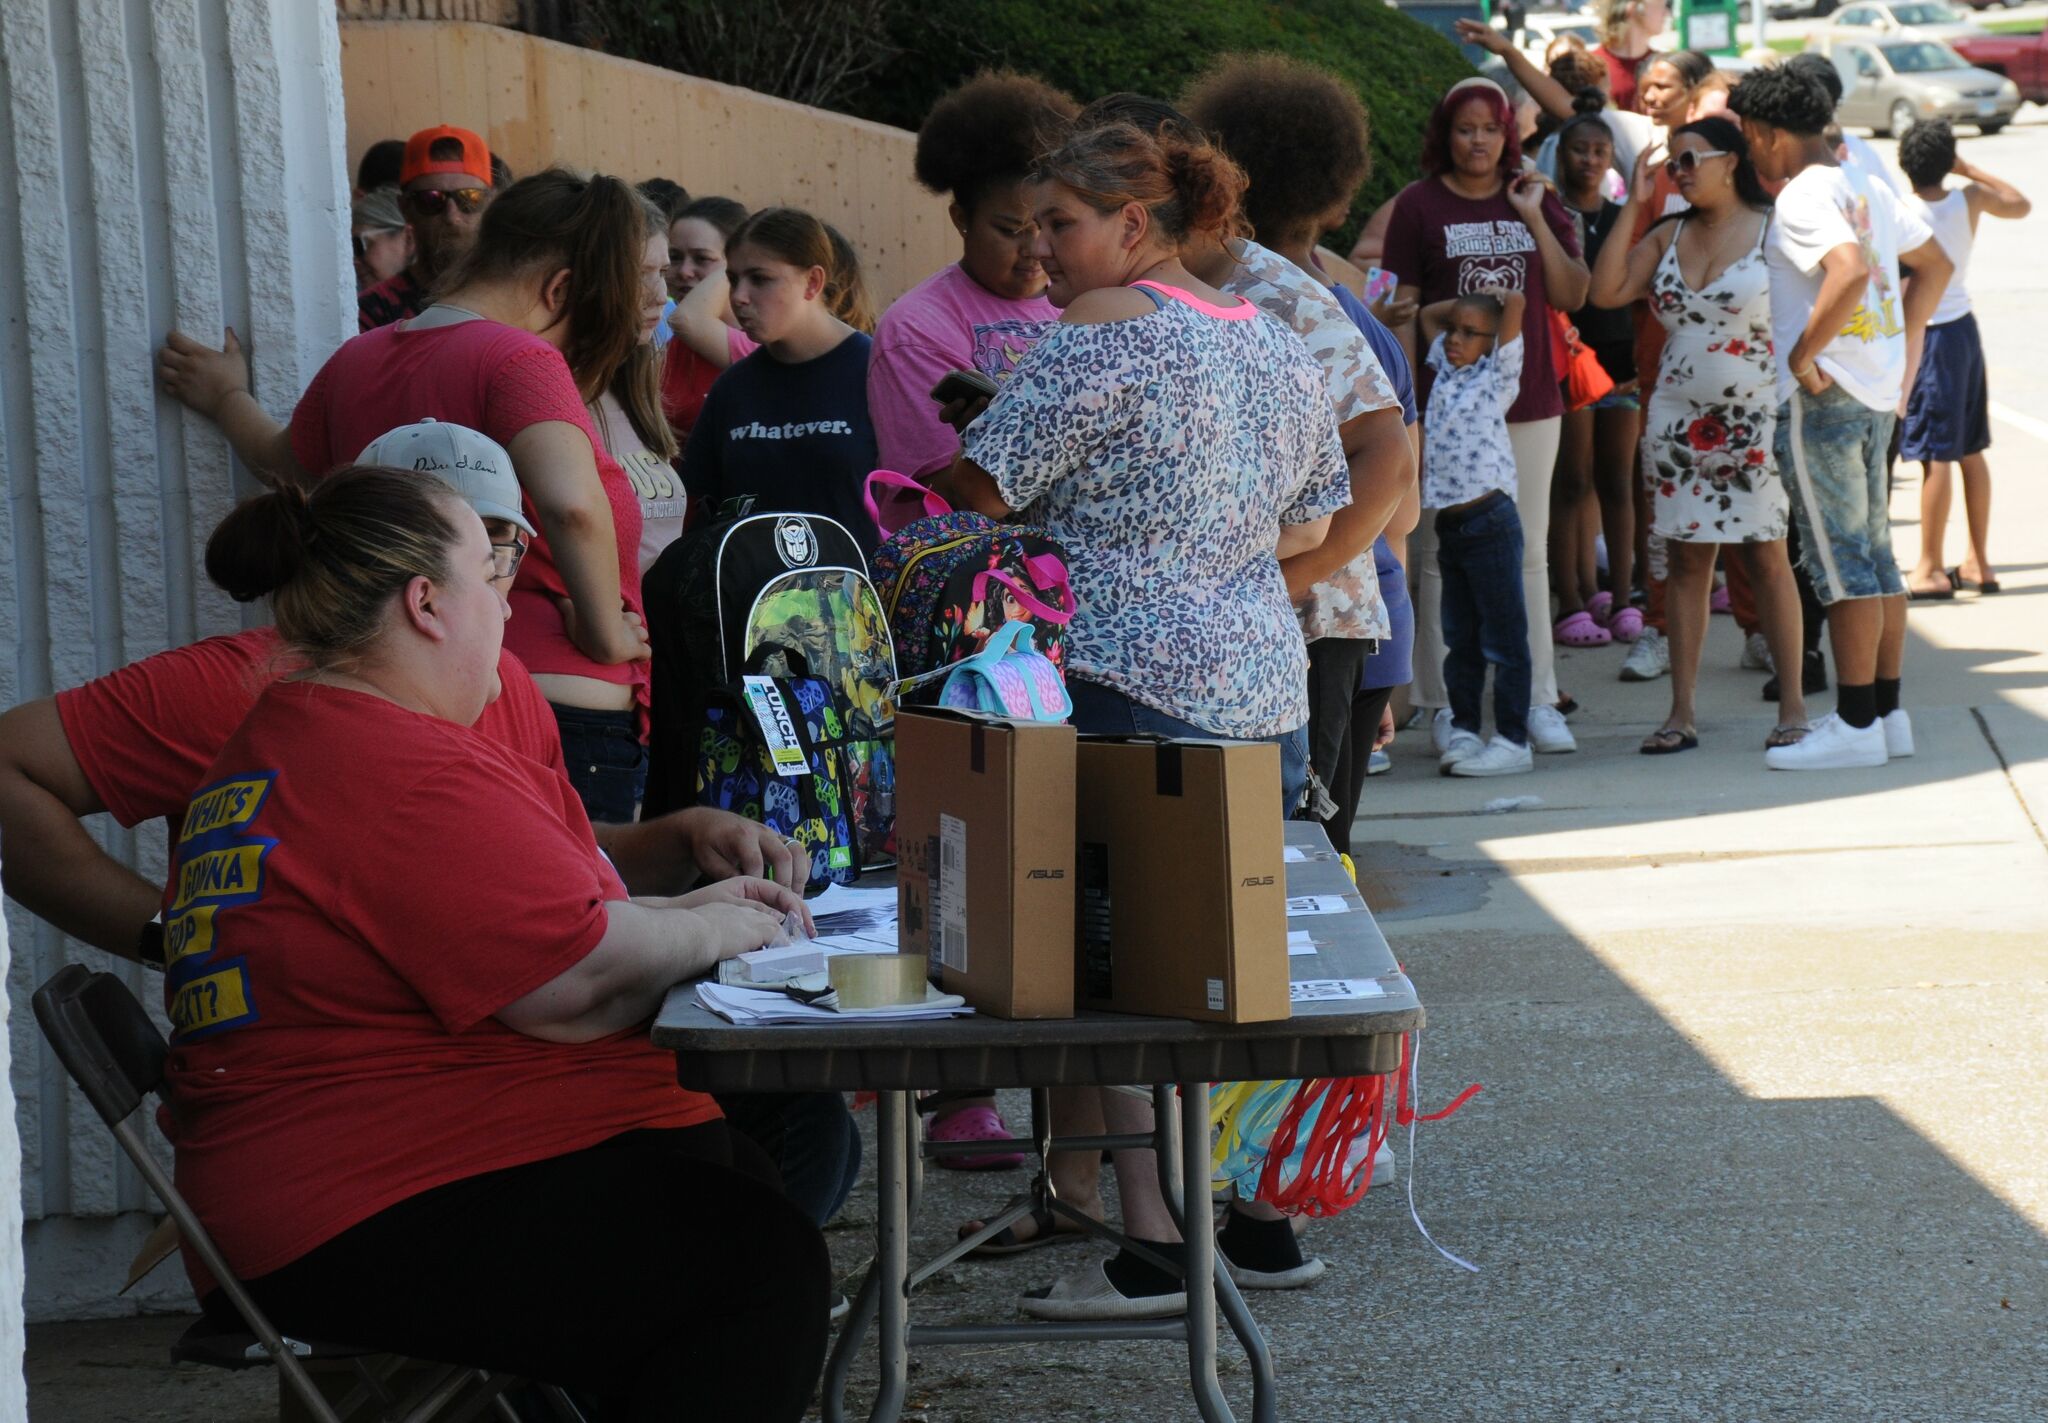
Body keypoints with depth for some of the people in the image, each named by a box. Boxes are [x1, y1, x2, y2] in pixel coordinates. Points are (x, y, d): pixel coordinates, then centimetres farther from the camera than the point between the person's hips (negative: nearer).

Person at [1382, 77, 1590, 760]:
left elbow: (1573, 295, 2)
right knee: (1443, 555, -1)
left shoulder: (1534, 199, 9)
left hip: (1528, 401, 3)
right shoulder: (1419, 206, -1)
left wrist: (1535, 220, -7)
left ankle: (1539, 701, 12)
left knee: (1528, 553, 7)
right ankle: (1446, 705, 5)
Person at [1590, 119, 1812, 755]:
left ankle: (1793, 705, 7)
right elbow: (1606, 291, -1)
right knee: (1687, 559, 5)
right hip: (1678, 422, 4)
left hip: (1757, 420, -4)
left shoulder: (1774, 231, -3)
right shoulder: (1669, 236, 10)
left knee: (1765, 557, 0)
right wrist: (1633, 205, -1)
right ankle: (1681, 713, 7)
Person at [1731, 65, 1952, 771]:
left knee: (1838, 557, -6)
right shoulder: (1867, 189, 13)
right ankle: (1888, 713, 16)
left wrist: (1802, 354, -21)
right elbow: (1935, 264, 23)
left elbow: (1850, 271, -31)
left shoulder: (1801, 198, -14)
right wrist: (1906, 346, 21)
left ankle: (1855, 725, -4)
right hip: (1878, 391, 9)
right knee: (1874, 553, 12)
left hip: (1823, 395, -9)